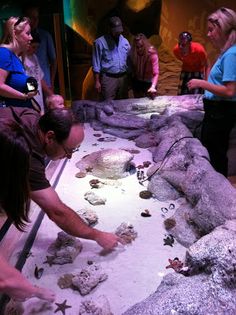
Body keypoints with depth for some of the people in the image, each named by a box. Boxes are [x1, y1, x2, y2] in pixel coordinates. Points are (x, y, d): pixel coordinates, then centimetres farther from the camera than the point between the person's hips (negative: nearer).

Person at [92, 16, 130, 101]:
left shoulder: (125, 42, 10)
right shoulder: (100, 42, -4)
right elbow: (96, 64, -5)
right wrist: (97, 81, -10)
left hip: (123, 78, 5)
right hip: (108, 78, -5)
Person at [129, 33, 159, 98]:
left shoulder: (152, 54, -22)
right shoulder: (132, 54, -13)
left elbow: (156, 73, -29)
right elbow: (132, 69, -2)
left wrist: (153, 86, -44)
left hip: (149, 83, -3)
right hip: (137, 83, 3)